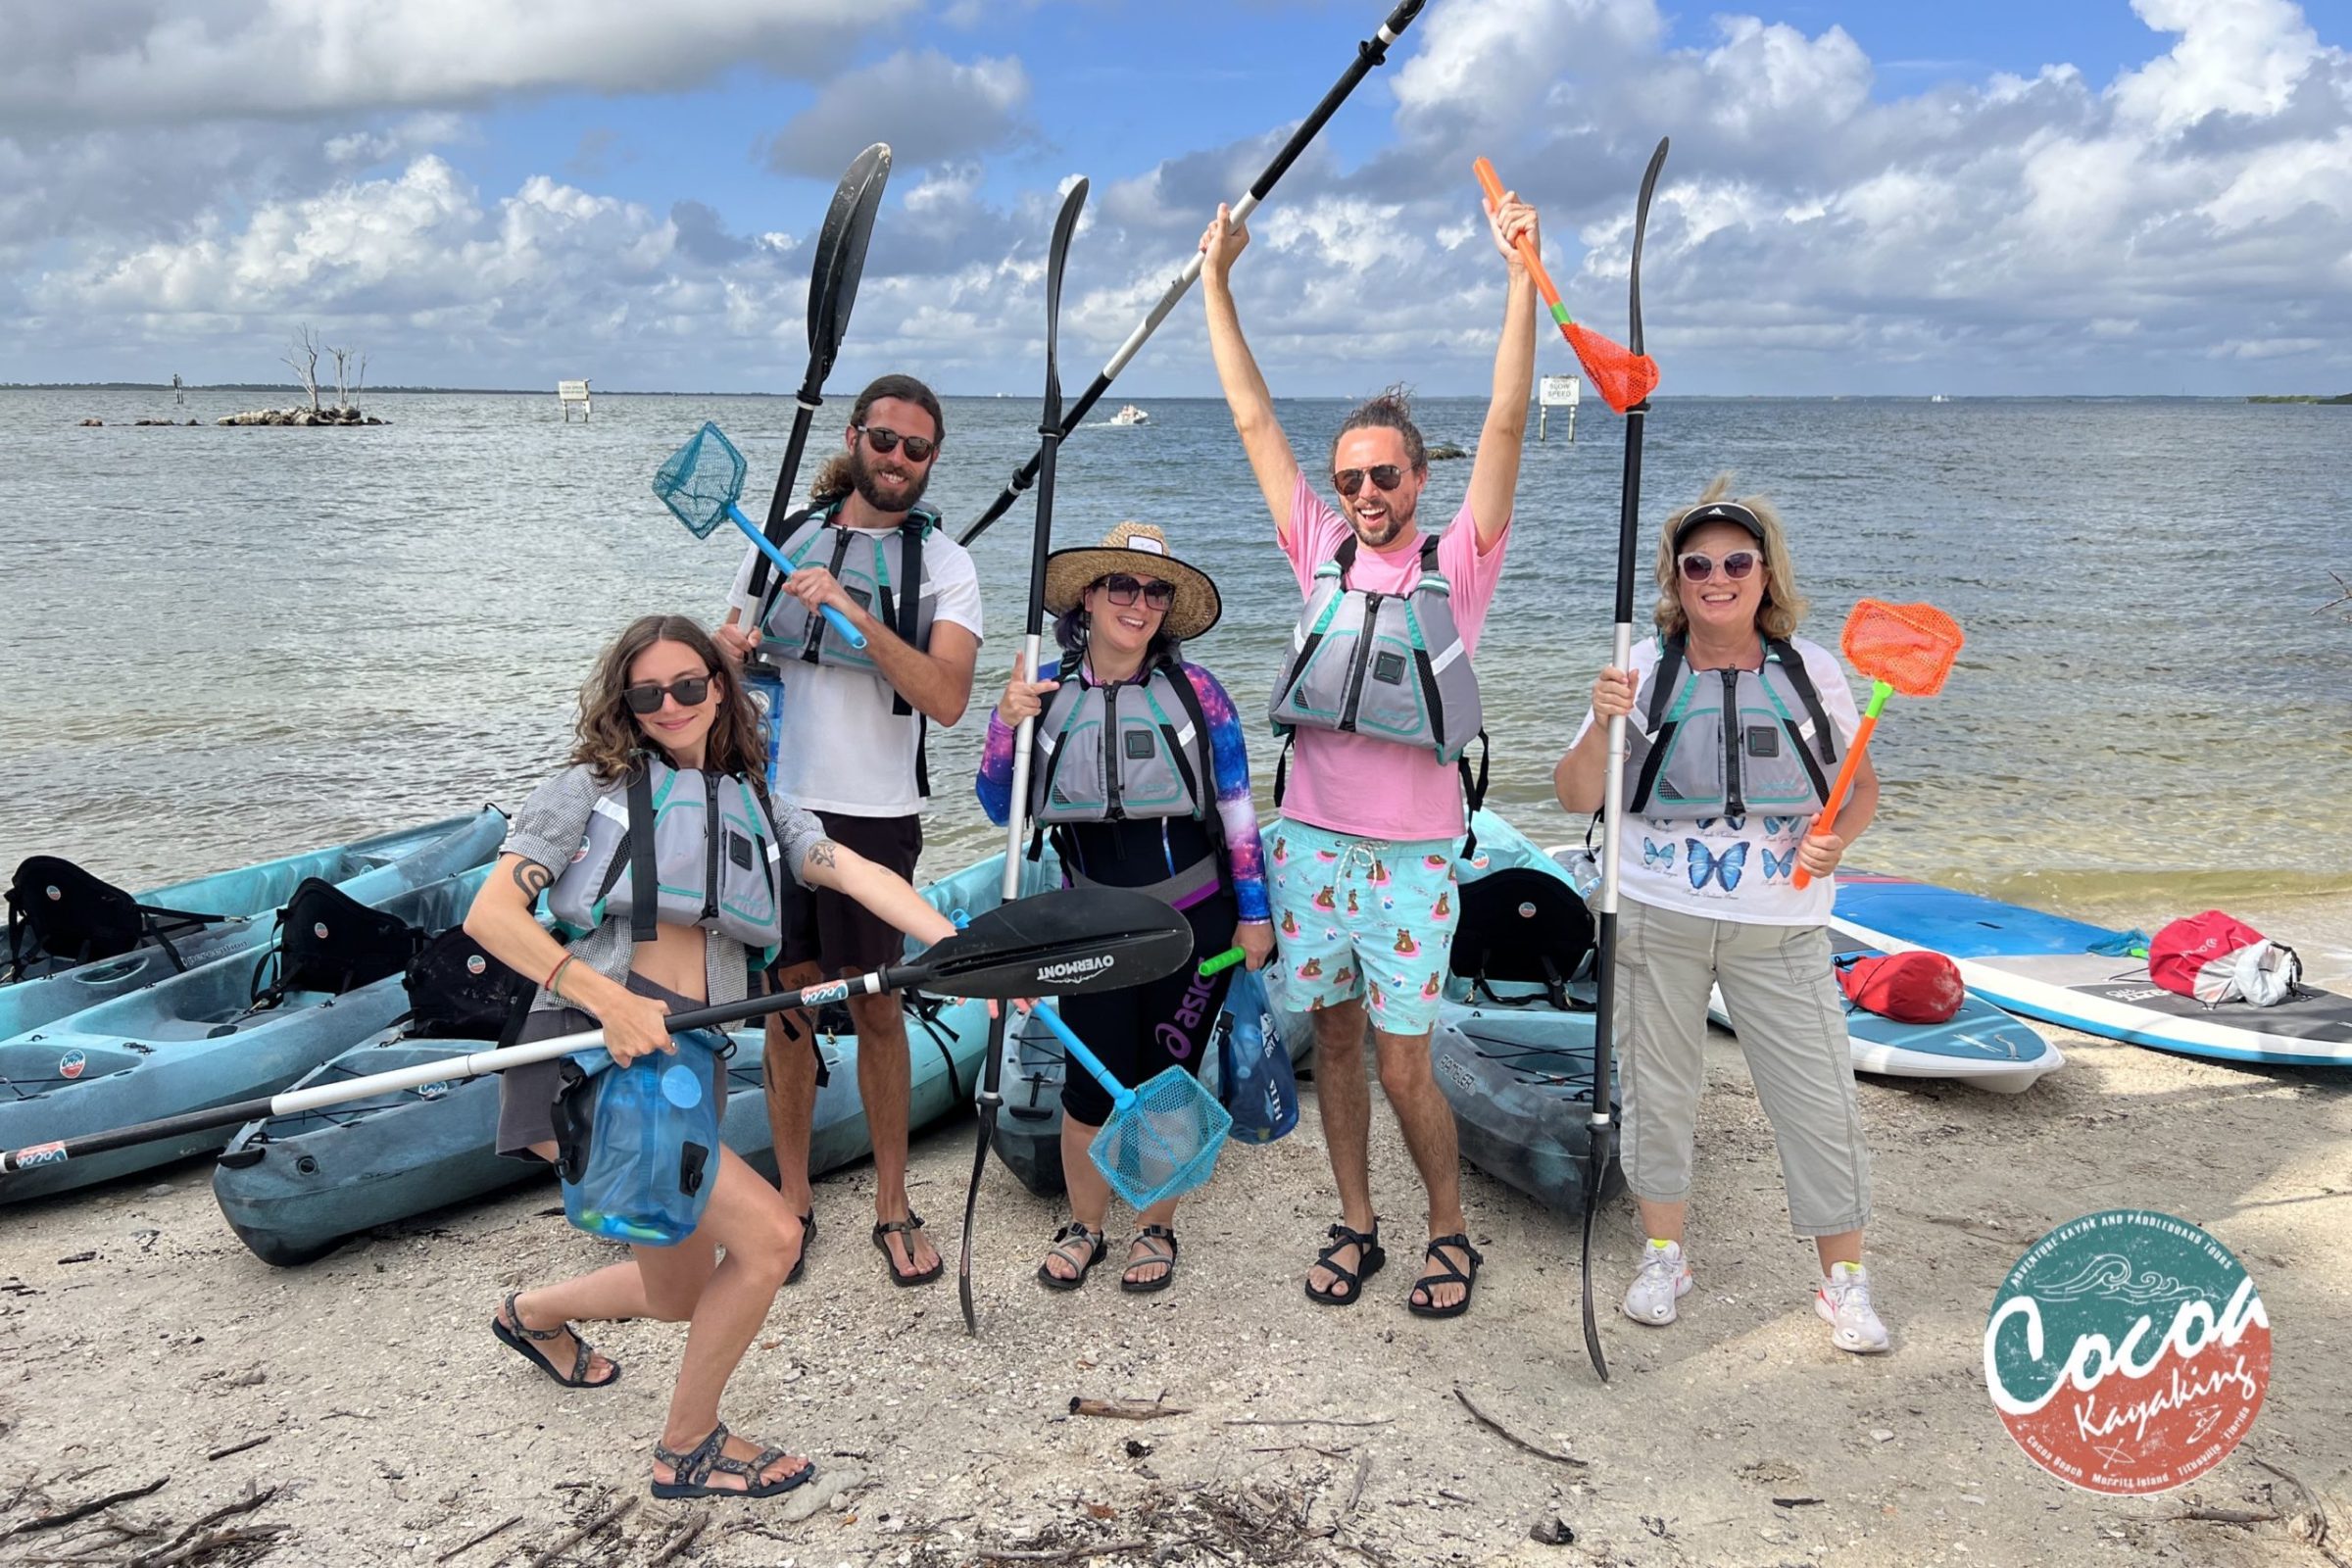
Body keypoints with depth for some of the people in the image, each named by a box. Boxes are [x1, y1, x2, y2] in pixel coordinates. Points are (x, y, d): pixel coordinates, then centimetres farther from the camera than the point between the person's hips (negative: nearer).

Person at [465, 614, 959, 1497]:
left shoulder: (756, 811, 17)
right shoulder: (593, 786, 5)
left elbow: (861, 875, 0)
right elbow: (490, 914, -6)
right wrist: (605, 998, -21)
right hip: (589, 1060, -6)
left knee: (683, 1297, 20)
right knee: (769, 1235, -16)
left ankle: (534, 1314, 52)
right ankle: (687, 1449, 7)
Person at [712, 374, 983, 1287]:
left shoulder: (944, 565, -2)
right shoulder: (785, 537, 8)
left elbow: (946, 698, -16)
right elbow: (729, 648, 18)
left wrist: (853, 611, -25)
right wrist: (726, 651, -6)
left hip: (874, 814, -2)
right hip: (775, 801, 3)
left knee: (875, 1007, 3)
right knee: (789, 1000, 9)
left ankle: (892, 1205, 18)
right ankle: (792, 1197, 22)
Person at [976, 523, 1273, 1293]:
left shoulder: (1194, 692, -8)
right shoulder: (1045, 693, -3)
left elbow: (1237, 810, -2)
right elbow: (1003, 812, -1)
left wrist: (1254, 913, -1)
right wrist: (1007, 725, -16)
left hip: (1194, 920, -1)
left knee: (1168, 1079, 9)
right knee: (1094, 1082, 4)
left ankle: (1156, 1229, 30)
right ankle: (1082, 1228, 28)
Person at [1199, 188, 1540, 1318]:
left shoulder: (1458, 567, -1)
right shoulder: (1322, 554, 6)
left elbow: (1506, 424, -11)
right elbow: (1253, 418, 7)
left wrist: (1521, 273, -17)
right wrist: (1216, 280, 6)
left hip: (1412, 852, -3)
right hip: (1311, 837, 4)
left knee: (1403, 1066, 0)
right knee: (1334, 1040, 12)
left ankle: (1451, 1233, 21)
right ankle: (1355, 1226, 28)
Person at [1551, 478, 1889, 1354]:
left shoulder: (1812, 671, 1)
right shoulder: (1644, 670, -3)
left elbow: (1863, 787, 10)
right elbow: (1576, 799, -4)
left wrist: (1837, 837, -11)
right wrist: (1602, 728, -22)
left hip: (1780, 928, 0)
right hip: (1656, 918, 0)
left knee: (1820, 1098, 1)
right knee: (1658, 1087, 11)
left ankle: (1844, 1279, 21)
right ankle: (1664, 1255, 31)